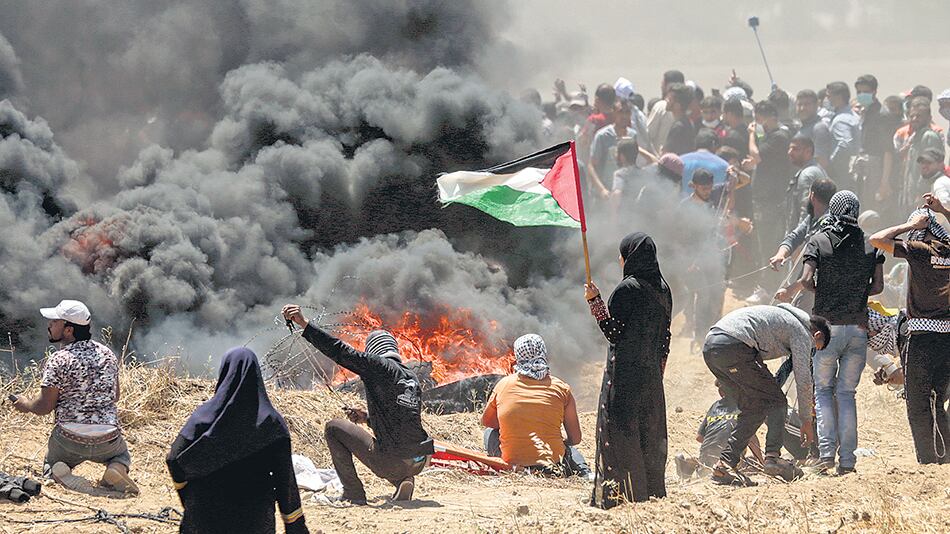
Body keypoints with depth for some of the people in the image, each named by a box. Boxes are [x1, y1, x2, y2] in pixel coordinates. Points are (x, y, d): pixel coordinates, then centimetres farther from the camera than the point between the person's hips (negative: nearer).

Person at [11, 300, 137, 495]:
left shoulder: (58, 361, -13)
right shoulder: (107, 354, 4)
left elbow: (44, 406, -11)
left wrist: (25, 405, 10)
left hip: (69, 439, -3)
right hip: (108, 438, 3)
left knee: (50, 464, 28)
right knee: (122, 456, 35)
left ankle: (61, 474, -9)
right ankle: (116, 470, -2)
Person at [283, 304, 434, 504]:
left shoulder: (378, 366, -5)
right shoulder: (412, 377, 17)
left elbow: (341, 351, -13)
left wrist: (304, 323, -14)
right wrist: (368, 418, 31)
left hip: (391, 463, -7)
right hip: (419, 463, 7)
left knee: (333, 427, 11)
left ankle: (353, 493, 9)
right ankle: (403, 481, 11)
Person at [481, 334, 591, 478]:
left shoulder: (503, 385, 2)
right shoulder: (561, 388, 1)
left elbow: (486, 421, 20)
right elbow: (575, 438, 6)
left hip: (513, 464, -2)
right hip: (554, 464, 2)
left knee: (491, 432, 29)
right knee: (569, 448, 39)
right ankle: (584, 473, 9)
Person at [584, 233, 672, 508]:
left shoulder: (627, 289, -14)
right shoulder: (662, 289, 9)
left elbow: (614, 333, -16)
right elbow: (665, 337, 13)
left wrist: (595, 301, -15)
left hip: (625, 371, -8)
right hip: (652, 371, 8)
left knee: (619, 431, -4)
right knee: (649, 430, 13)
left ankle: (621, 493, -7)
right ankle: (653, 490, 18)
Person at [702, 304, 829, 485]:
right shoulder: (802, 333, 9)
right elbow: (803, 380, 6)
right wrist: (806, 421, 14)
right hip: (734, 347, -8)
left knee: (755, 408, 15)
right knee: (775, 400, 5)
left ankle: (724, 464, 7)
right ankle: (773, 456, -8)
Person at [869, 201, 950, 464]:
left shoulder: (918, 249, -9)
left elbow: (877, 239, -12)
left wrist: (910, 225, -4)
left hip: (923, 335, -6)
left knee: (918, 405, 2)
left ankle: (928, 461, -2)